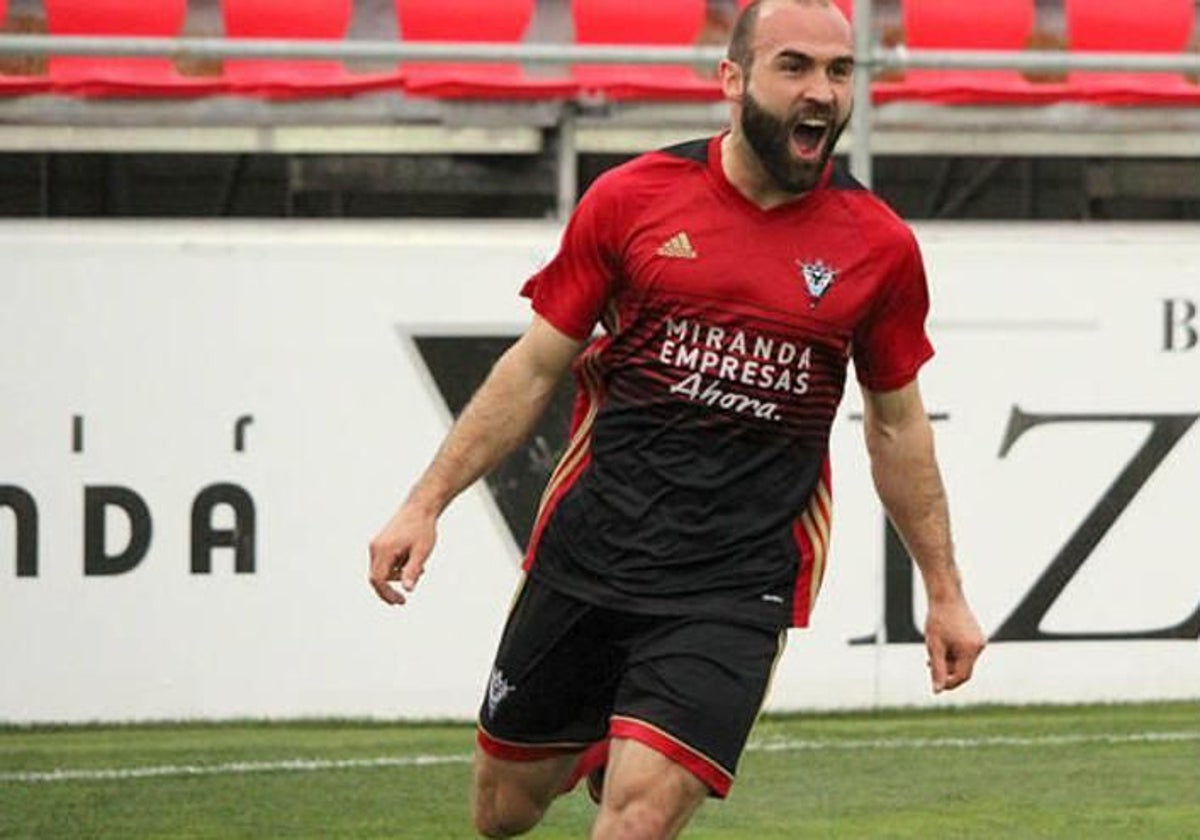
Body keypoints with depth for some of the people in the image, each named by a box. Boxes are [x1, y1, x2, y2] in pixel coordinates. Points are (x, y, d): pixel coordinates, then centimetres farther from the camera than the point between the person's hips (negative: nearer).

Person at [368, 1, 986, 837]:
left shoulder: (880, 247, 0)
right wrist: (427, 501, 1)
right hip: (589, 545, 2)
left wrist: (945, 591, 16)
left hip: (737, 587, -1)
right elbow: (535, 368, 6)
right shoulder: (632, 198, -1)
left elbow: (897, 425, 13)